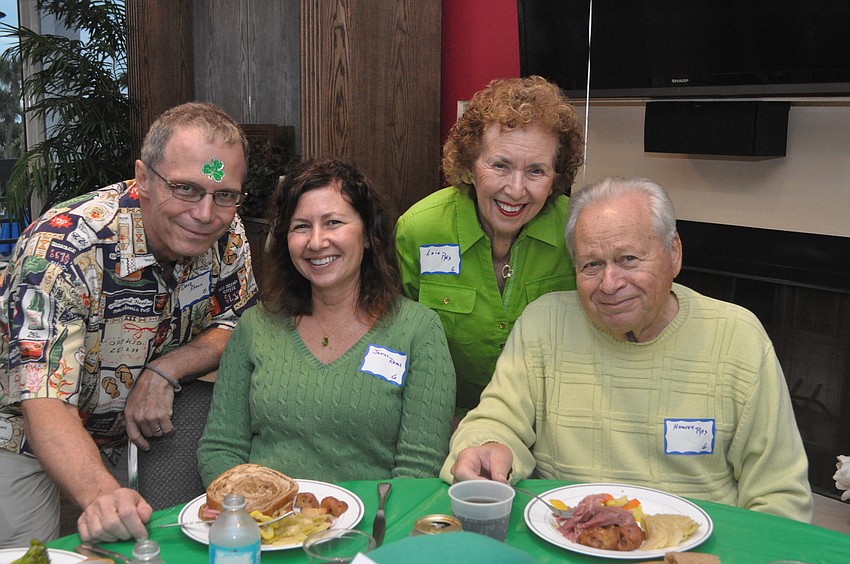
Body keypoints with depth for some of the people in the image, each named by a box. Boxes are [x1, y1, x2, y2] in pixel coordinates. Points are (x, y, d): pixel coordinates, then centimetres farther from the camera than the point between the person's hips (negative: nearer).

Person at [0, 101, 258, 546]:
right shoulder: (62, 249, -32)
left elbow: (239, 325, -3)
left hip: (130, 429, 5)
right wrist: (100, 495, -57)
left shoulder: (225, 233, -16)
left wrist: (165, 370, -23)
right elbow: (46, 406, -38)